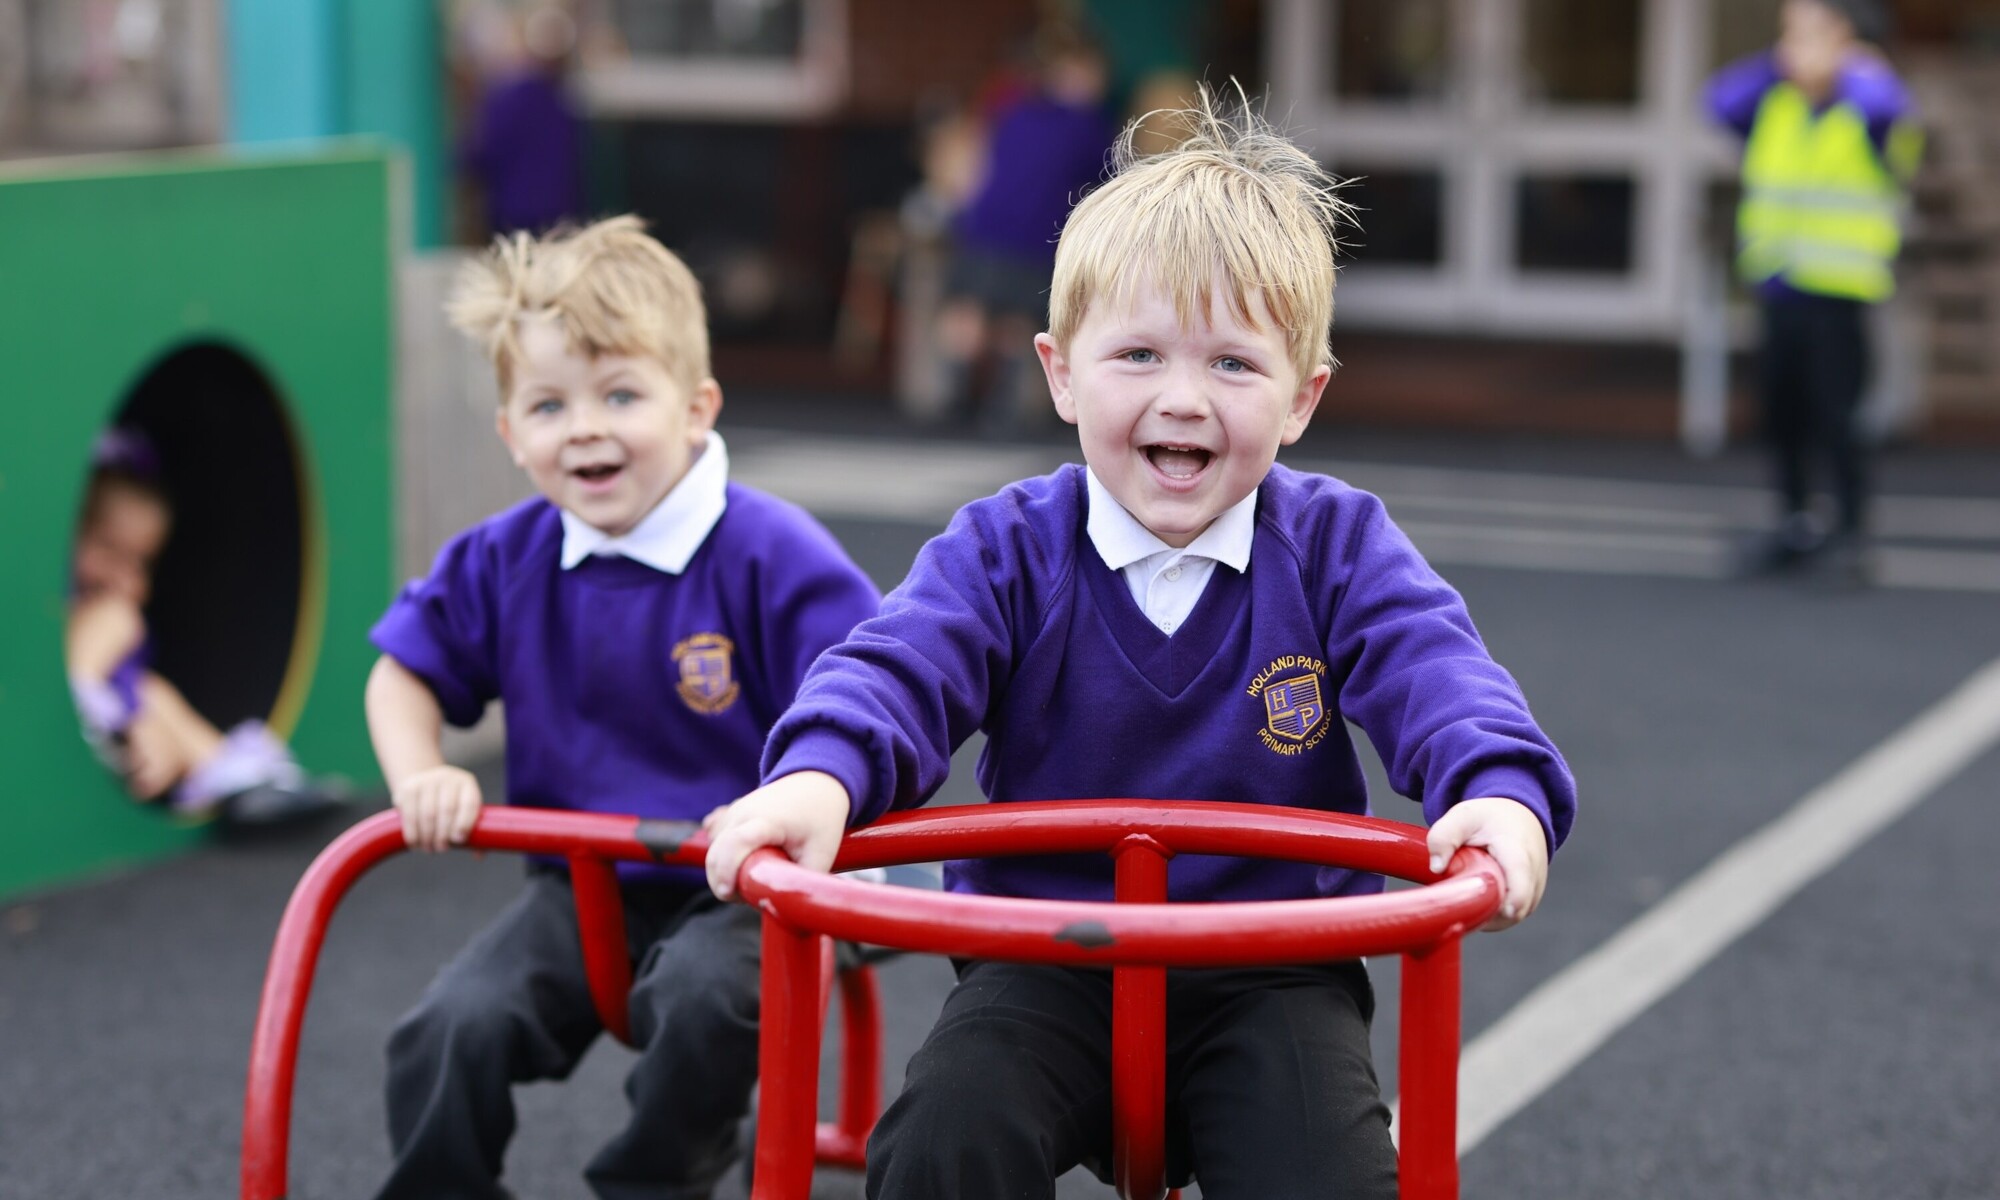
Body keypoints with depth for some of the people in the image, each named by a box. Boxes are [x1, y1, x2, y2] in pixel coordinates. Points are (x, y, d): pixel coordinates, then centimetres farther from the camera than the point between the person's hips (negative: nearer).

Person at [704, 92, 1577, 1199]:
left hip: (1270, 975, 0)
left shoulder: (1335, 545, -2)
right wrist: (819, 774, -41)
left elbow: (1433, 671, -17)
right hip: (1050, 969, 0)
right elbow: (903, 664, -17)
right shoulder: (1008, 549, -2)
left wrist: (1502, 787, -41)